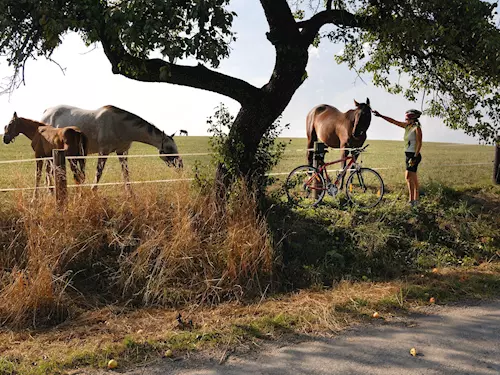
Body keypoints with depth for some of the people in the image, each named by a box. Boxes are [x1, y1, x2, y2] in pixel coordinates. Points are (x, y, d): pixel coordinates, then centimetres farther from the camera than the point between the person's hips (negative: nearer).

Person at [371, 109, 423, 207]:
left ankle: (412, 200, -14)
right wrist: (380, 115, 12)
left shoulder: (417, 128, -10)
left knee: (408, 176, -16)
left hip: (414, 155, -8)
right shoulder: (407, 126, 11)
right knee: (413, 178, 10)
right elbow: (393, 121, 13)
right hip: (408, 155, 8)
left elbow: (419, 144, -14)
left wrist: (415, 156, -21)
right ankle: (416, 200, 15)